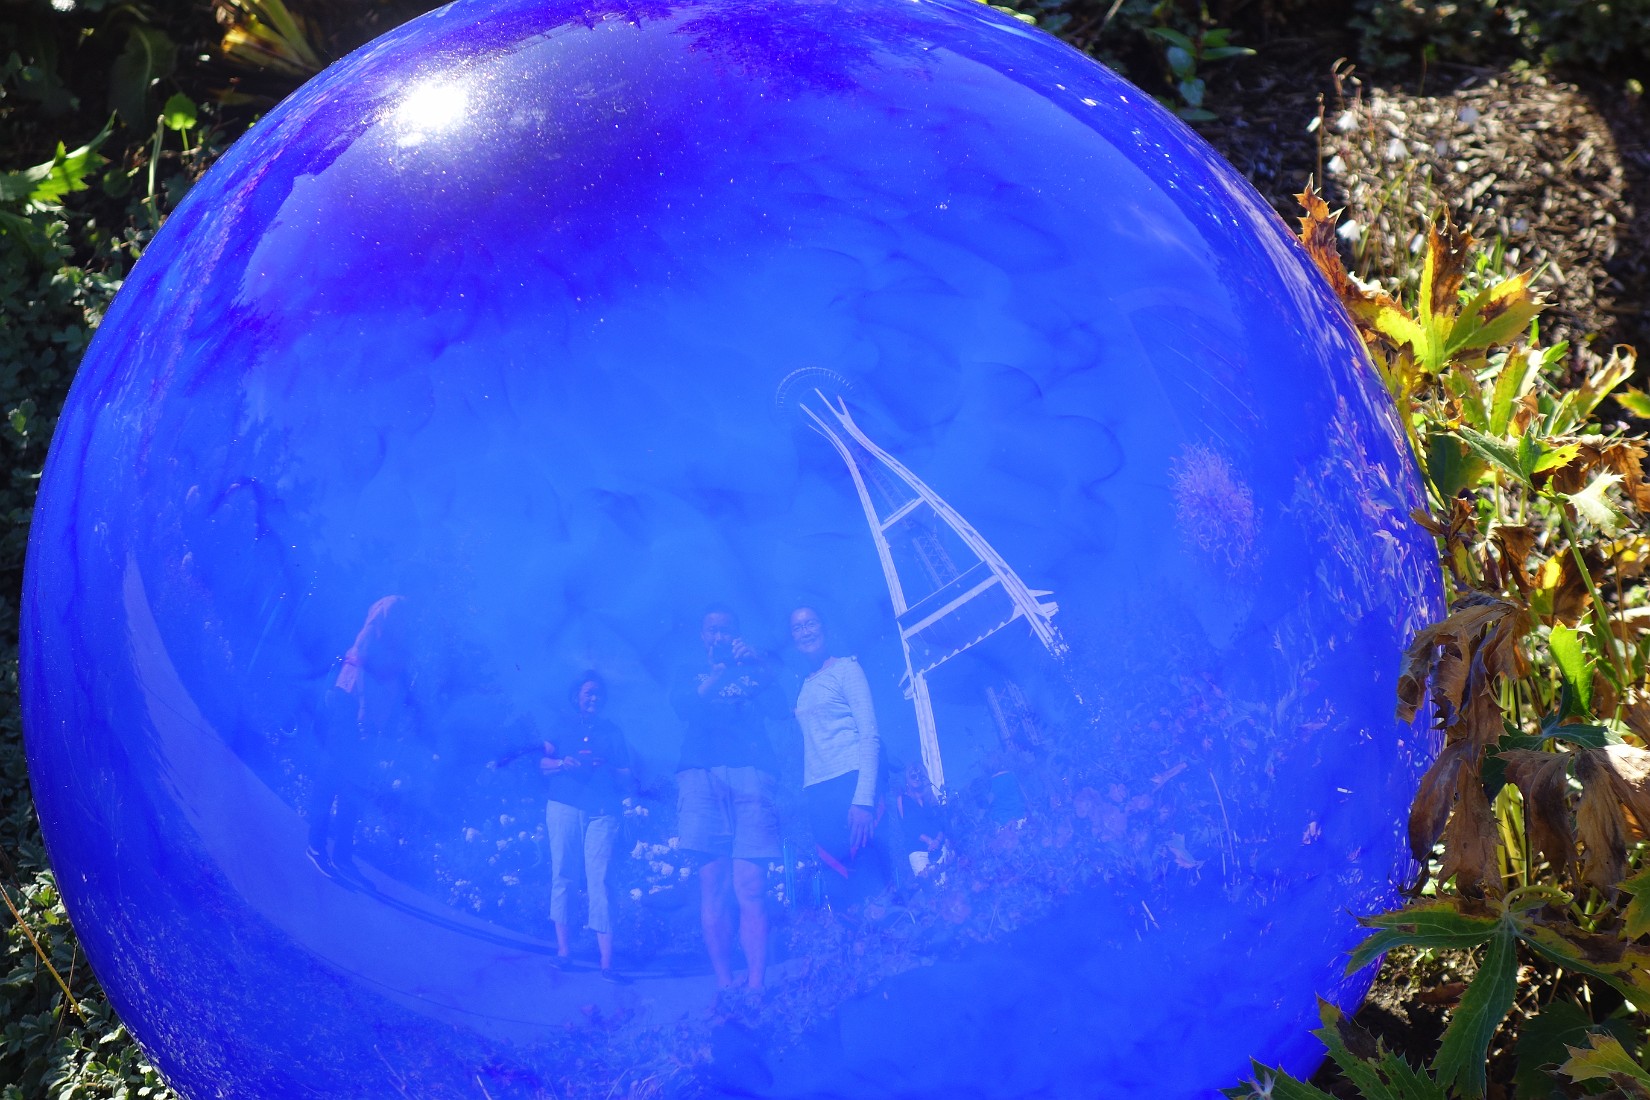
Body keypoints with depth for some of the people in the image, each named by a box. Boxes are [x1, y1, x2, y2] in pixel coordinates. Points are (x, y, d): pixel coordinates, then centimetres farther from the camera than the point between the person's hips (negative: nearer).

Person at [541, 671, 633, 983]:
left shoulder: (612, 732, 17)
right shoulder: (563, 725, 16)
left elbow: (626, 778, 11)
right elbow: (543, 762, 8)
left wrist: (605, 767, -9)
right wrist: (562, 763, -12)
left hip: (603, 811, -1)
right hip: (564, 807, 1)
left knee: (599, 879, -8)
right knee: (562, 875, -2)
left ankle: (606, 959, -13)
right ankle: (563, 946, 3)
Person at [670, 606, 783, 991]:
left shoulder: (752, 673, 22)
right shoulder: (689, 680, 24)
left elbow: (780, 707, 5)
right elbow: (684, 705, 2)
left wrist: (757, 664, -7)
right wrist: (716, 675, -12)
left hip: (750, 775, -1)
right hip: (702, 777, 1)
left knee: (749, 885, -13)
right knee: (713, 884, -8)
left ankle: (755, 987, -20)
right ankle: (725, 988, -9)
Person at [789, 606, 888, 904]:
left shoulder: (846, 668, 4)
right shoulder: (804, 686, 22)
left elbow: (870, 735, -5)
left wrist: (863, 799, -16)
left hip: (850, 783, -6)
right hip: (819, 793, 6)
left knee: (867, 874, -14)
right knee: (838, 884, 0)